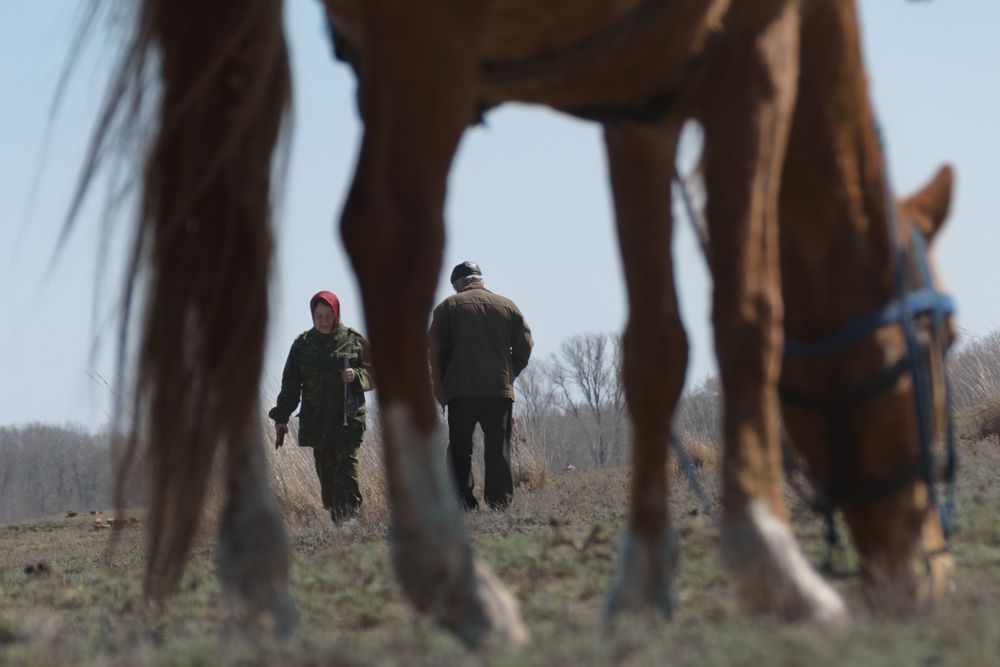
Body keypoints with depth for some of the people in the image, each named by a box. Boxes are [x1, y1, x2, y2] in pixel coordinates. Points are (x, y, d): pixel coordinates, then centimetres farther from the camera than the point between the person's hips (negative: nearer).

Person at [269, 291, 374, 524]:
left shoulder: (354, 340, 4)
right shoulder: (303, 344, 9)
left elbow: (375, 373, 8)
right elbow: (291, 384, 10)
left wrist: (357, 376, -13)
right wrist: (282, 416, 3)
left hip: (349, 417, -3)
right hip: (316, 421, 3)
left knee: (346, 463, -17)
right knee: (326, 471, 3)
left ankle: (349, 515, -22)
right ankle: (336, 522, 9)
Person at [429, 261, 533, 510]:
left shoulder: (448, 306, 4)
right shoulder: (507, 306, 11)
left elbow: (437, 351, 0)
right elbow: (524, 346, 9)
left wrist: (441, 391, 7)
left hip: (461, 390, -1)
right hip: (500, 390, 1)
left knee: (459, 448, 4)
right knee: (498, 449, 4)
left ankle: (462, 502, -7)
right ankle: (500, 502, -3)